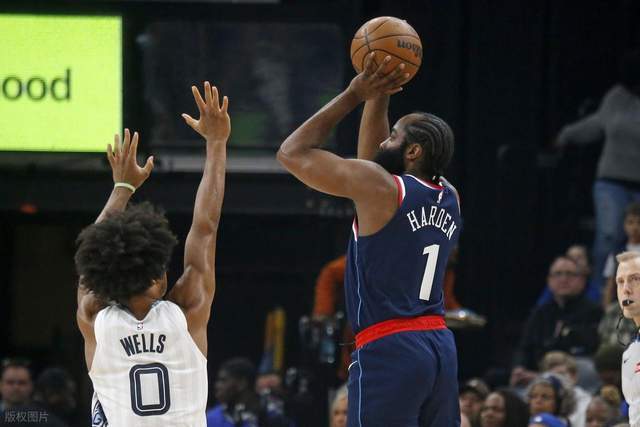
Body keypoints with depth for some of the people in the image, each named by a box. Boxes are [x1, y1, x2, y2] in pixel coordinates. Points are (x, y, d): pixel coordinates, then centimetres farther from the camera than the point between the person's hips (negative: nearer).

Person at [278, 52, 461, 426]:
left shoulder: (379, 187, -9)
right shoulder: (448, 198, 12)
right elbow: (374, 160, 31)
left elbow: (293, 153, 0)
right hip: (441, 346, 8)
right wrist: (379, 97, 25)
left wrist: (353, 96, 5)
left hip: (388, 351, -8)